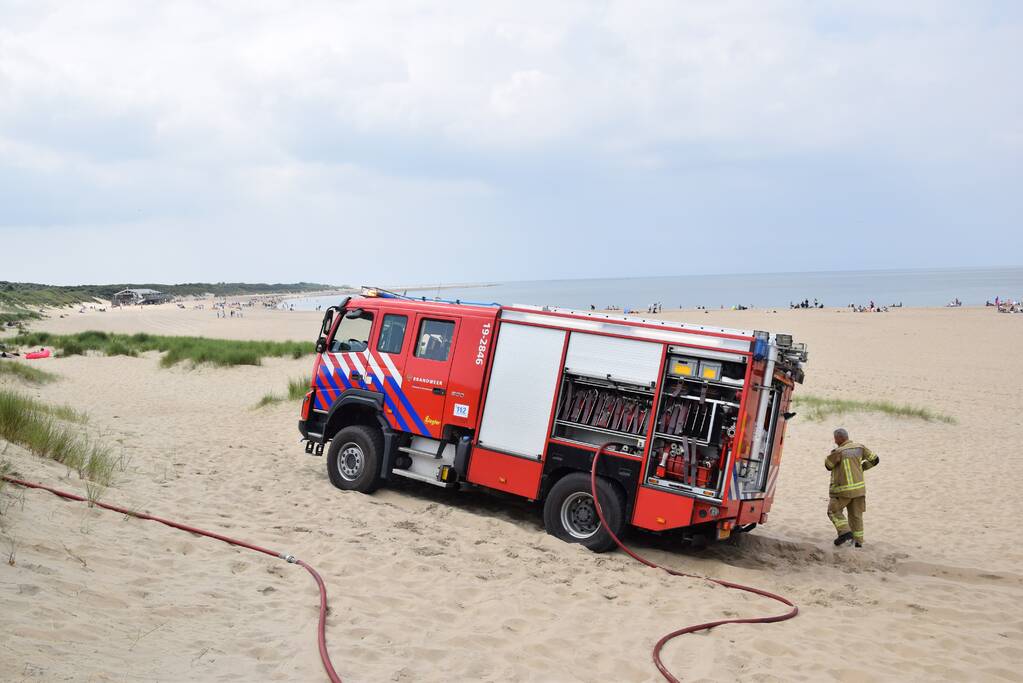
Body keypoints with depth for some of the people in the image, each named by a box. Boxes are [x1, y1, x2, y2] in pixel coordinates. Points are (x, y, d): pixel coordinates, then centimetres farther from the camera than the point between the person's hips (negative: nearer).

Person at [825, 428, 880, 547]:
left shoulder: (838, 452, -18)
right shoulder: (859, 447, 0)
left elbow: (828, 465, -1)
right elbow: (875, 459, 10)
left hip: (843, 490, -6)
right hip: (859, 488, 6)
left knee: (834, 511, 9)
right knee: (856, 515, 15)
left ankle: (845, 532, -10)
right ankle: (858, 541, 17)